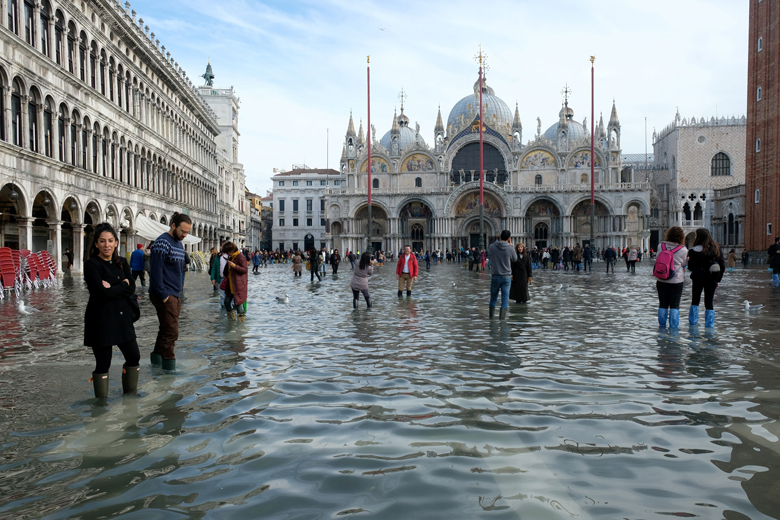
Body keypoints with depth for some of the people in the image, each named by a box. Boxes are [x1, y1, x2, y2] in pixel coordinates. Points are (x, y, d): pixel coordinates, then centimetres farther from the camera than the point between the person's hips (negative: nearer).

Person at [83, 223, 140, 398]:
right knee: (103, 363, 2)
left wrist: (113, 287, -17)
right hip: (101, 319, -6)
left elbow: (132, 288, -2)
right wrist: (123, 284, -8)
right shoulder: (91, 265, -9)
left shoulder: (121, 262, 10)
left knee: (134, 357, 11)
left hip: (122, 317, 6)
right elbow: (103, 293, -20)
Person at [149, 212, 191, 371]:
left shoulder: (179, 244, 16)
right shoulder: (163, 242, -13)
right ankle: (169, 367, -2)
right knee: (171, 332, -8)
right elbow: (156, 271, -18)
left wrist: (178, 293, 16)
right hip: (164, 295, -9)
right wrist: (163, 295, -19)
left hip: (174, 295, 9)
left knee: (166, 331, 13)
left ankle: (156, 362, 22)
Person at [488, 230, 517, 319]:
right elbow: (515, 259, 7)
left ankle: (491, 318, 19)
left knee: (493, 298, 14)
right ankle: (502, 319, 2)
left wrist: (498, 240, 11)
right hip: (507, 277, -1)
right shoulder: (510, 248, -11)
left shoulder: (492, 246, -8)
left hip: (495, 276, 1)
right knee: (505, 299, 4)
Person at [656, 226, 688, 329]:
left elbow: (657, 262, 4)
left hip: (661, 280, 2)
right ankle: (673, 326, 6)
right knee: (674, 305, 5)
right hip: (677, 281, -2)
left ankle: (662, 325, 16)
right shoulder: (683, 250, -8)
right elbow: (683, 264, 6)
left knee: (663, 304, 10)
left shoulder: (661, 246, -4)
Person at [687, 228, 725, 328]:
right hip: (712, 279, 3)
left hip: (699, 278, -3)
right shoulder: (716, 248, 1)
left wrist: (688, 260, 8)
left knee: (695, 301, 12)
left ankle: (693, 321, 14)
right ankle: (709, 324, 7)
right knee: (709, 302, 9)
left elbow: (691, 267, -12)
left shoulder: (695, 251, -13)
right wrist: (718, 279, 11)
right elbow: (722, 265, 4)